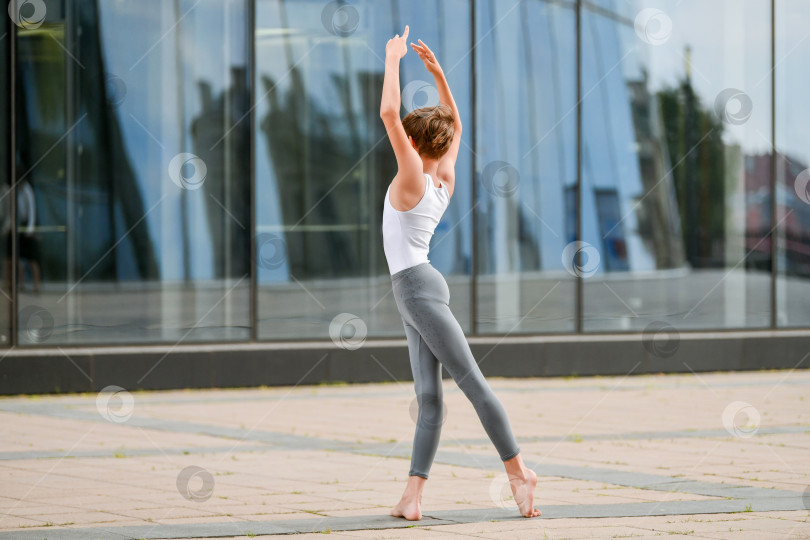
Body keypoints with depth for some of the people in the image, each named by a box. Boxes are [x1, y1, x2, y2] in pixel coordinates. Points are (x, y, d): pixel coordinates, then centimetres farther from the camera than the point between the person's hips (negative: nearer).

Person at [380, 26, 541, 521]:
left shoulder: (413, 178, -11)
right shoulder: (444, 180, 10)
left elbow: (389, 114, -19)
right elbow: (455, 126, 25)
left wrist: (393, 60, -10)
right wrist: (438, 73, 21)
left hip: (417, 287, -9)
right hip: (418, 291, 9)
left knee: (472, 381, -7)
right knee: (429, 397, -1)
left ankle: (518, 470, -6)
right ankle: (413, 495, -5)